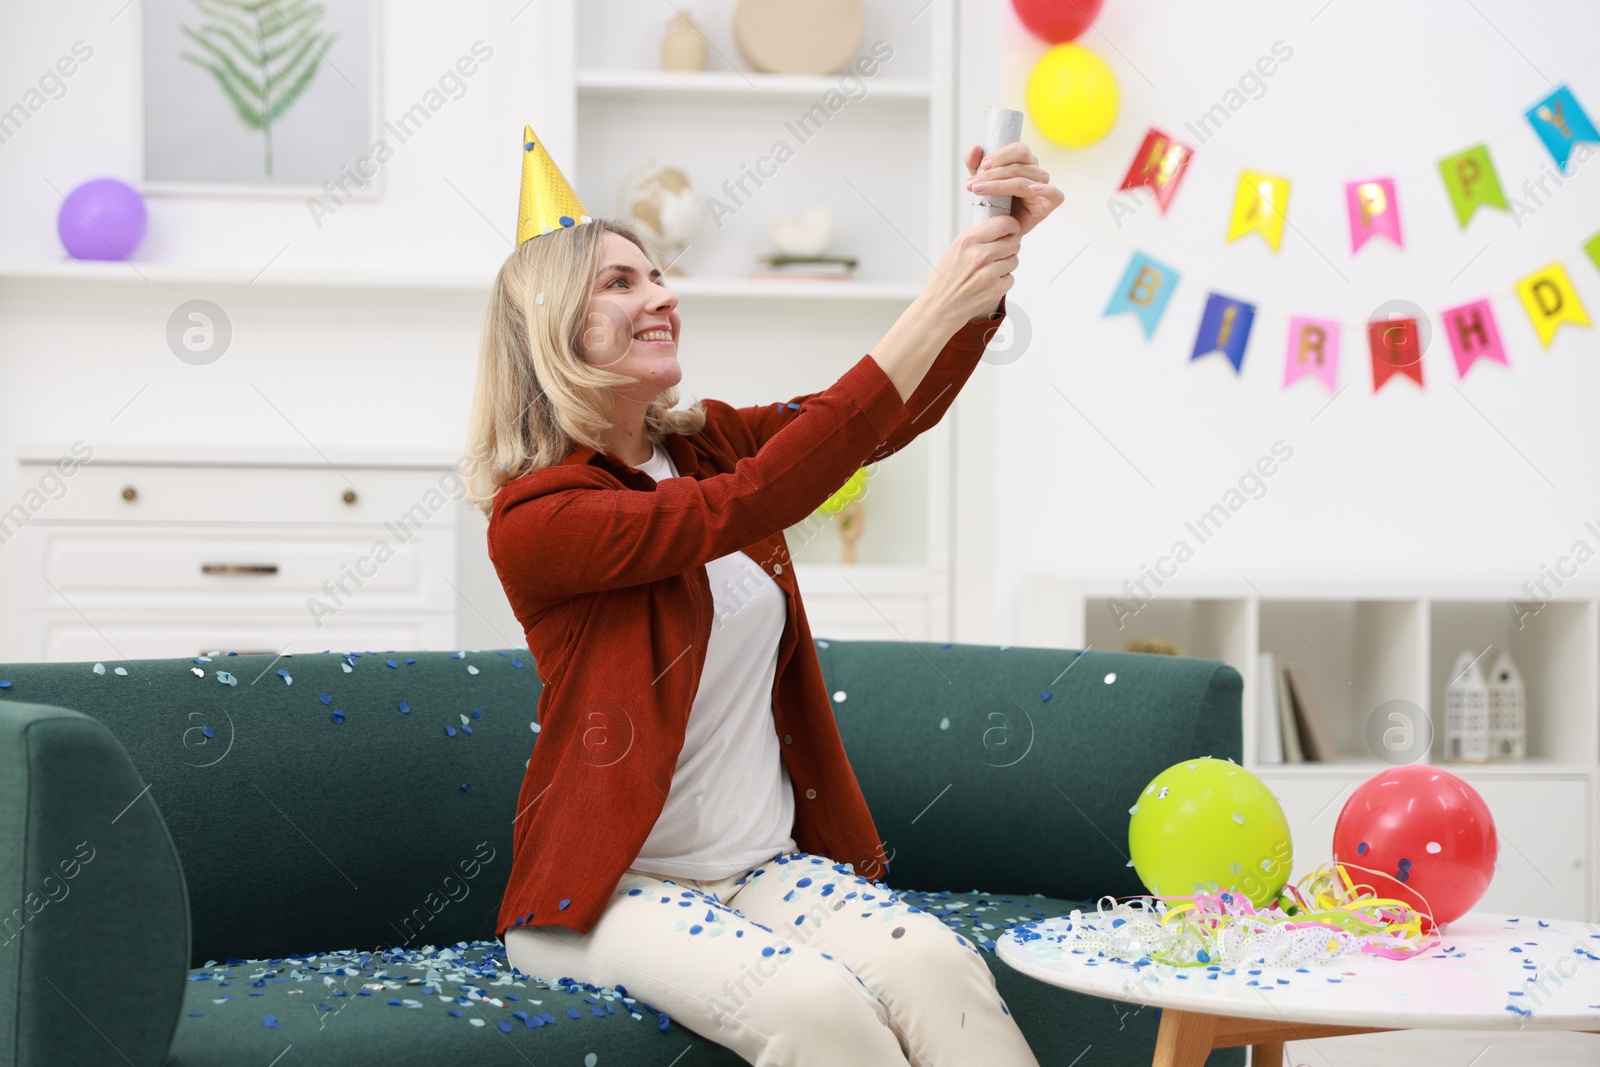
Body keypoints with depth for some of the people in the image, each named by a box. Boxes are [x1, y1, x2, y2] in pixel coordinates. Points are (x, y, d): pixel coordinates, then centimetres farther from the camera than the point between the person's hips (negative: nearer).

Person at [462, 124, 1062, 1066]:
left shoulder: (706, 442, 10)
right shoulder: (534, 516, -12)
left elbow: (892, 417, -3)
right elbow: (742, 507, -26)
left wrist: (995, 255, -20)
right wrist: (932, 313, -28)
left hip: (768, 864, 5)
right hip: (616, 884, -5)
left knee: (940, 967, -25)